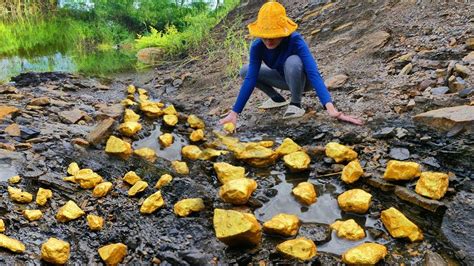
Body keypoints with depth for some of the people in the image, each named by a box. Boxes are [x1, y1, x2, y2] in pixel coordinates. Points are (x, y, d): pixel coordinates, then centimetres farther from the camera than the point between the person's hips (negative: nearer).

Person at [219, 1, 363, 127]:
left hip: (302, 79, -4)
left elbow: (313, 73, -45)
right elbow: (250, 78, -27)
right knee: (245, 71, -12)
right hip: (285, 78, 5)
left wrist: (331, 108, -58)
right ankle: (277, 98, 8)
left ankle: (296, 104, -13)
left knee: (292, 61, -38)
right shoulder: (257, 46, -23)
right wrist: (234, 113, -35)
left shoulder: (295, 41, -35)